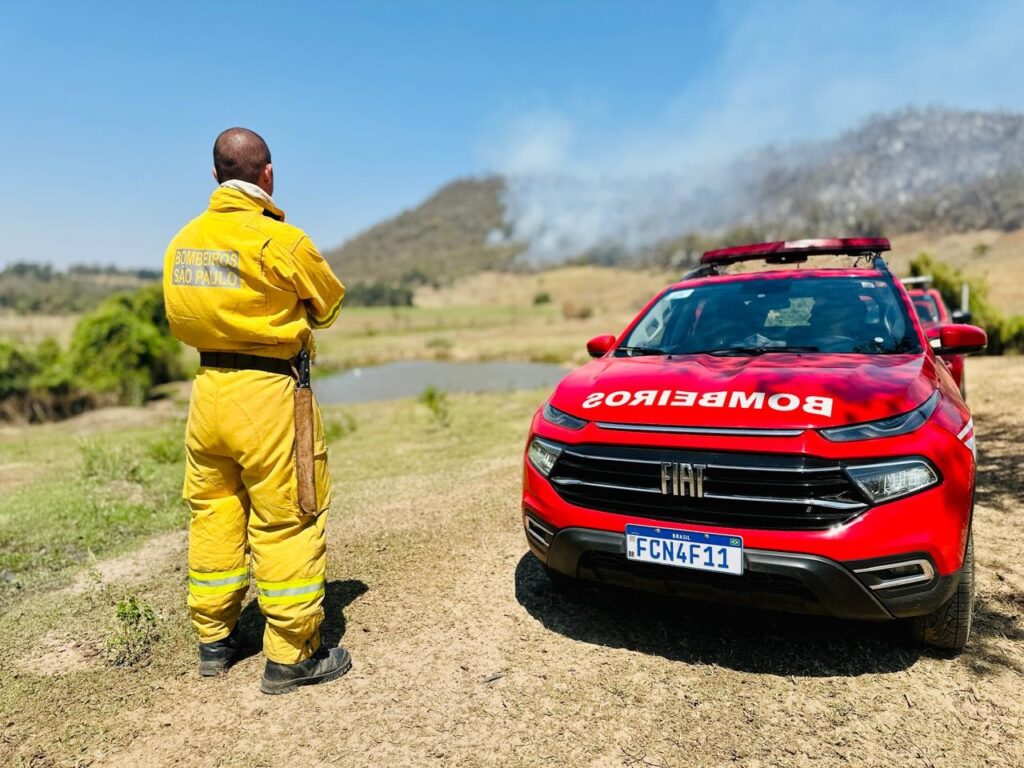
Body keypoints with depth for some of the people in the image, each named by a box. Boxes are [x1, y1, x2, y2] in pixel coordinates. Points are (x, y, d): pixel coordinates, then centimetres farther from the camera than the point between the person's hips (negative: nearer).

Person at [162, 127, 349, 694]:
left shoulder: (183, 241, 6)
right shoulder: (280, 241, -14)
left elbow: (181, 319, 14)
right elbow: (328, 306, 0)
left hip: (209, 388, 7)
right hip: (269, 391, -6)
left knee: (213, 515, 17)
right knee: (286, 523, 2)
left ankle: (213, 640, 32)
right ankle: (291, 656, 13)